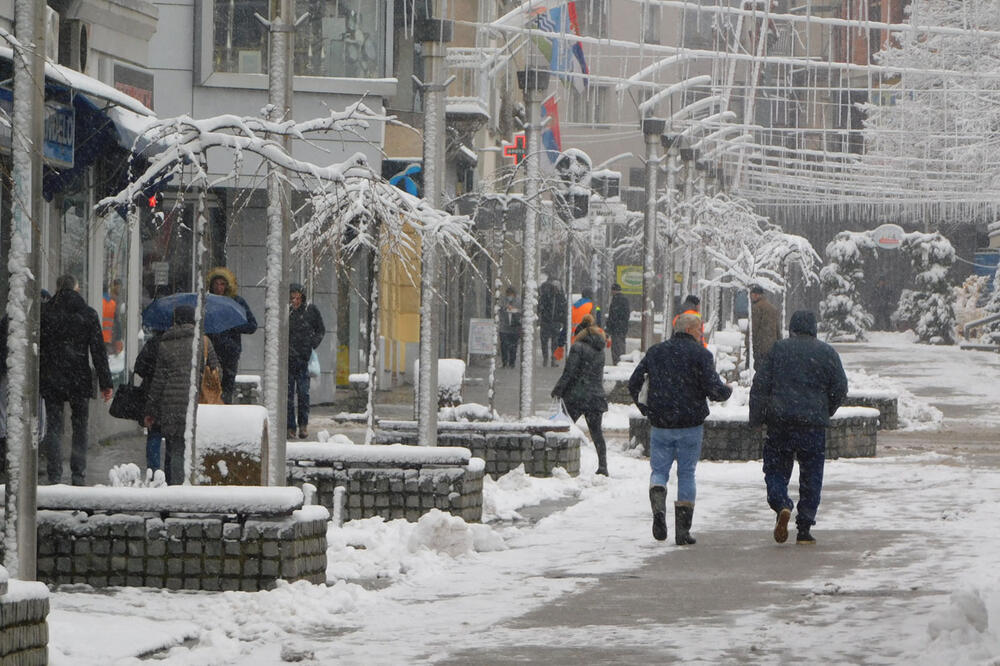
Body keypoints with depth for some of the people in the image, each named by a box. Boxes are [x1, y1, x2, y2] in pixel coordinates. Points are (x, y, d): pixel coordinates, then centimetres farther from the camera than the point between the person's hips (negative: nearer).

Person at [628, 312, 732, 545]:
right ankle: (683, 530, 7)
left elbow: (633, 383, 7)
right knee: (686, 474, 9)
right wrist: (728, 391, 10)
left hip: (660, 424, 2)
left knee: (659, 470, 10)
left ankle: (658, 508, -21)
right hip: (690, 425, -2)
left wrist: (643, 408, 21)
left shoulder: (655, 352, 6)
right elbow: (714, 390, -12)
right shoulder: (700, 354, -6)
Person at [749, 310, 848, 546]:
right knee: (811, 477, 8)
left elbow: (760, 385, 0)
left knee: (776, 471, 8)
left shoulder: (778, 349, 3)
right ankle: (804, 529, 5)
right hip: (814, 425, 0)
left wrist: (756, 419, 6)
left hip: (780, 422, 0)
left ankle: (781, 506, -20)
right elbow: (840, 388, 4)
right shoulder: (827, 353, 4)